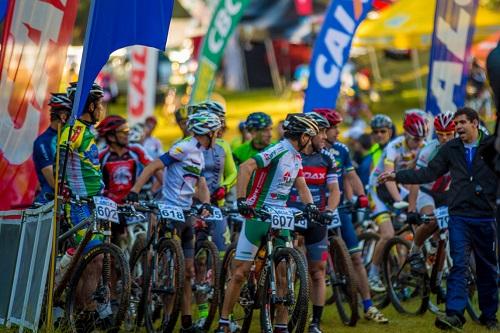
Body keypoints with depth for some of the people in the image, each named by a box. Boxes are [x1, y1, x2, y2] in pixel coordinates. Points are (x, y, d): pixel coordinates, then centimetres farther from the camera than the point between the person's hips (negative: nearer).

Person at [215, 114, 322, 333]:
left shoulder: (296, 157, 12)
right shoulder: (278, 151, -16)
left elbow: (302, 186, 8)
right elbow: (246, 168, -26)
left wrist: (310, 205, -13)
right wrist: (241, 200, -33)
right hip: (257, 216, -7)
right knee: (240, 272, -2)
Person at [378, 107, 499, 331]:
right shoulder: (450, 149, 9)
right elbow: (429, 173, 12)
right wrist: (397, 176, 8)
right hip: (459, 216, 1)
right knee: (459, 264, -9)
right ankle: (454, 314, -16)